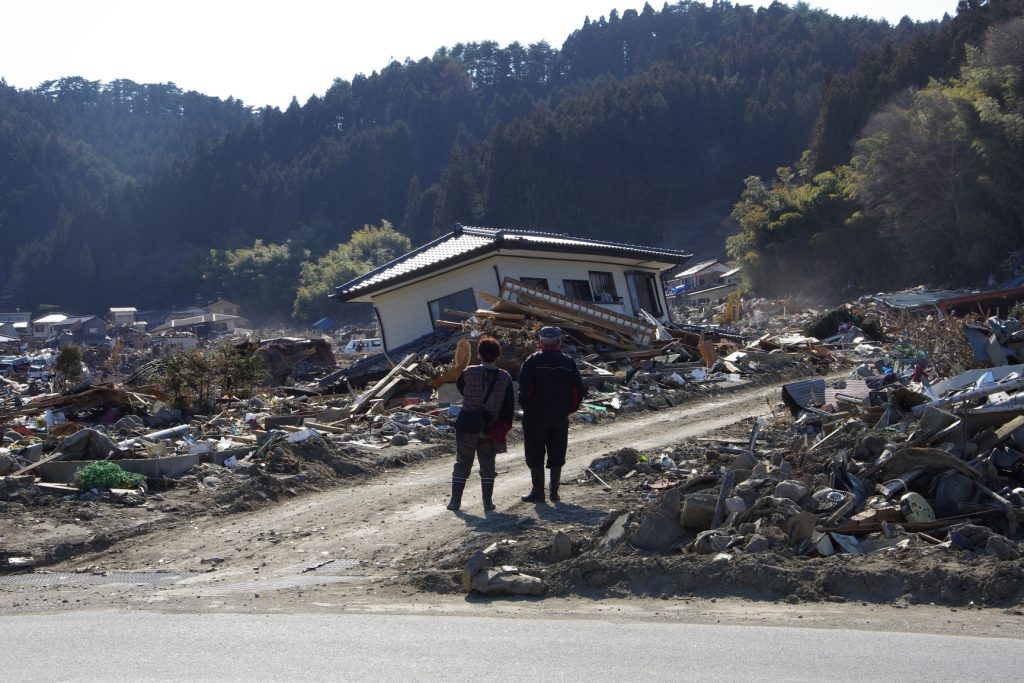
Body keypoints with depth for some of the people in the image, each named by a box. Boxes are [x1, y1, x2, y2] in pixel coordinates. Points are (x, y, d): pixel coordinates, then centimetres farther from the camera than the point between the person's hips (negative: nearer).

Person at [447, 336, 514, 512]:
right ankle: (488, 502, 9)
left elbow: (460, 387, 12)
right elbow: (509, 406, -4)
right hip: (491, 430, 1)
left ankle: (455, 500, 6)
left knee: (462, 463, 9)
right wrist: (503, 427, 0)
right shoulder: (505, 378, -5)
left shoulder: (468, 373, -10)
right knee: (487, 465, 12)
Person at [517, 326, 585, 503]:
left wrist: (525, 405, -3)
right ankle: (554, 491, 14)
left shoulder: (533, 361, -7)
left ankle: (538, 492, 5)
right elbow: (579, 389, 2)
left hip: (536, 415, -3)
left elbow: (524, 386, -17)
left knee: (535, 454, 5)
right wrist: (570, 408, 13)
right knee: (556, 454, 13)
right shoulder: (568, 362, 3)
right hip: (560, 416, 3)